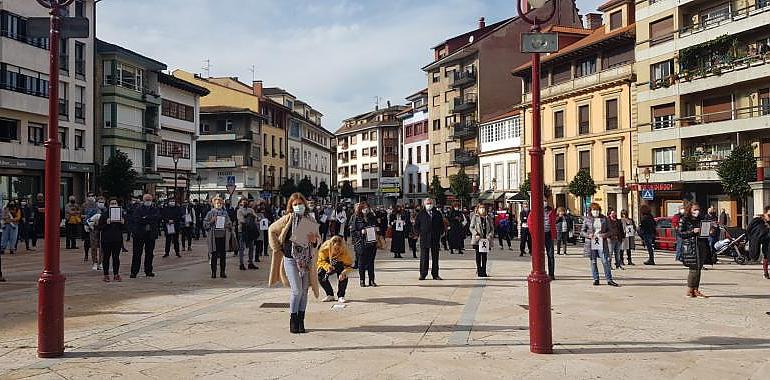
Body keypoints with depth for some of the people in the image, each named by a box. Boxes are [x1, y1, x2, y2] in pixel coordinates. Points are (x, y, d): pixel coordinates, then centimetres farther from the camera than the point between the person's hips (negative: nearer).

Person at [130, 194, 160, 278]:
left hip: (151, 234, 2)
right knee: (137, 254, -1)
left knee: (149, 253, 8)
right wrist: (149, 220, -14)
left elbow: (157, 217, -9)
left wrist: (145, 218, -14)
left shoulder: (155, 209, 10)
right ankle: (134, 271, 2)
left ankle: (148, 271, 17)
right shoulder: (138, 209, 5)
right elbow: (134, 219, -10)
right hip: (139, 234, -2)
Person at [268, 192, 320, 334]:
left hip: (306, 259, 4)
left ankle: (301, 321, 13)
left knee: (304, 291, 5)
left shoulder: (310, 220, 8)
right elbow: (272, 230, 6)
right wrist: (277, 248, 2)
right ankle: (293, 320, 3)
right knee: (297, 290, -11)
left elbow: (317, 238, 18)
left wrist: (314, 239, -5)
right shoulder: (288, 218, -3)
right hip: (291, 258, -4)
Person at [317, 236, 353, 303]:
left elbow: (349, 265, -26)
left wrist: (344, 272, -47)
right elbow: (320, 261, -19)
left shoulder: (344, 252, -30)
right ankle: (330, 295, -9)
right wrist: (327, 266, -40)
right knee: (320, 275, -25)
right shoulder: (324, 249, -29)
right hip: (328, 266, 2)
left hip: (340, 267, -2)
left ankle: (341, 296, -16)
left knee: (344, 276, -33)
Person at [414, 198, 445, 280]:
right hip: (424, 238, -2)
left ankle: (435, 274, 11)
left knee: (435, 256, 6)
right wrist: (419, 233, 0)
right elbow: (416, 225, 8)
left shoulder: (437, 214, 9)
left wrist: (441, 233, 5)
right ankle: (423, 274, 4)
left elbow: (442, 225, 15)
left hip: (435, 238, 2)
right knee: (424, 257, -1)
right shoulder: (420, 214, 4)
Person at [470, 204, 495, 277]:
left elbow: (492, 228, 11)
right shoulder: (475, 217, 2)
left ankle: (484, 272, 9)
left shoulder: (488, 217, 9)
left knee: (484, 256, 5)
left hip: (486, 239, 2)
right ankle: (479, 271, 5)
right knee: (478, 256, 1)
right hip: (478, 239, -2)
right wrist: (476, 234, -14)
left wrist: (490, 236, -4)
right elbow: (471, 227, 0)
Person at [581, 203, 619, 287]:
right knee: (593, 262, 5)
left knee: (605, 261, -5)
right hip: (591, 243, 0)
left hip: (602, 243, 0)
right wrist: (588, 235, -13)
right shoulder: (587, 219, 5)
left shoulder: (604, 219, 7)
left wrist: (605, 234, -9)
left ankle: (609, 280, 0)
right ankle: (596, 279, 14)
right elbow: (582, 232, 6)